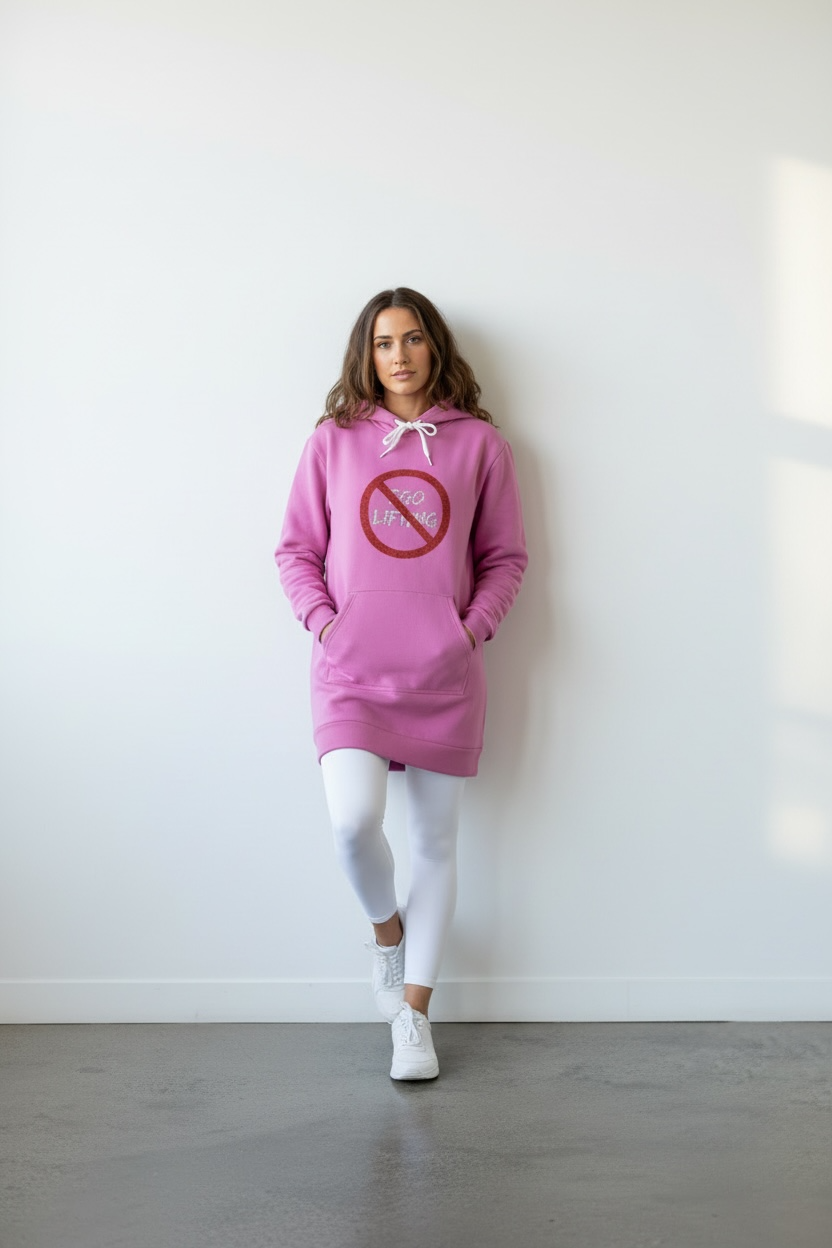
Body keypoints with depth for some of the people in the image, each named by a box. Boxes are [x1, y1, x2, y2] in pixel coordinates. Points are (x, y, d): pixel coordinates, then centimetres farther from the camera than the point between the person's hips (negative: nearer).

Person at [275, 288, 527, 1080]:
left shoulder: (478, 443, 4)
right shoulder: (333, 441, 5)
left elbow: (505, 555, 9)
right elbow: (296, 549, 9)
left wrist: (474, 627, -4)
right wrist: (322, 621, -5)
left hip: (445, 674, 1)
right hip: (351, 671, -1)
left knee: (435, 843, 7)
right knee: (353, 820, -19)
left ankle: (414, 1017, 23)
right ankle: (386, 930, 16)